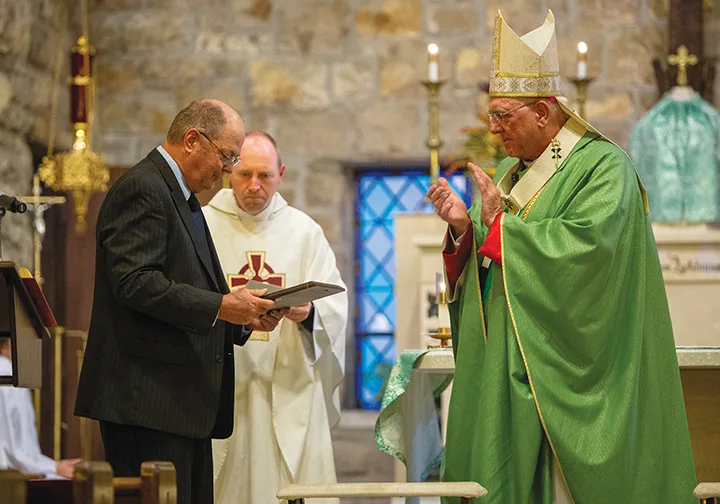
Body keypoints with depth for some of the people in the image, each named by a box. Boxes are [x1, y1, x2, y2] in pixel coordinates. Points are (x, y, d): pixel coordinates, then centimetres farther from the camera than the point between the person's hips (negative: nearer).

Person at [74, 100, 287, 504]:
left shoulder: (183, 198, 23)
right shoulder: (143, 189, -9)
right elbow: (134, 281, -21)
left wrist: (244, 318, 10)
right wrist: (220, 306, -20)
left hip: (186, 400, 10)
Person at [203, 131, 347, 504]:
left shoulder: (304, 231, 11)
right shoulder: (203, 225, 6)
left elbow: (335, 302, 4)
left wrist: (309, 312, -18)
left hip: (289, 388, 1)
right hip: (218, 386, -1)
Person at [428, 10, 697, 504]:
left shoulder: (604, 167, -9)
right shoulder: (510, 173, 15)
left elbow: (587, 248, -25)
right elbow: (480, 272, 15)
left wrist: (499, 224, -16)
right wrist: (463, 228, -6)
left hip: (562, 373, -7)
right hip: (503, 369, 7)